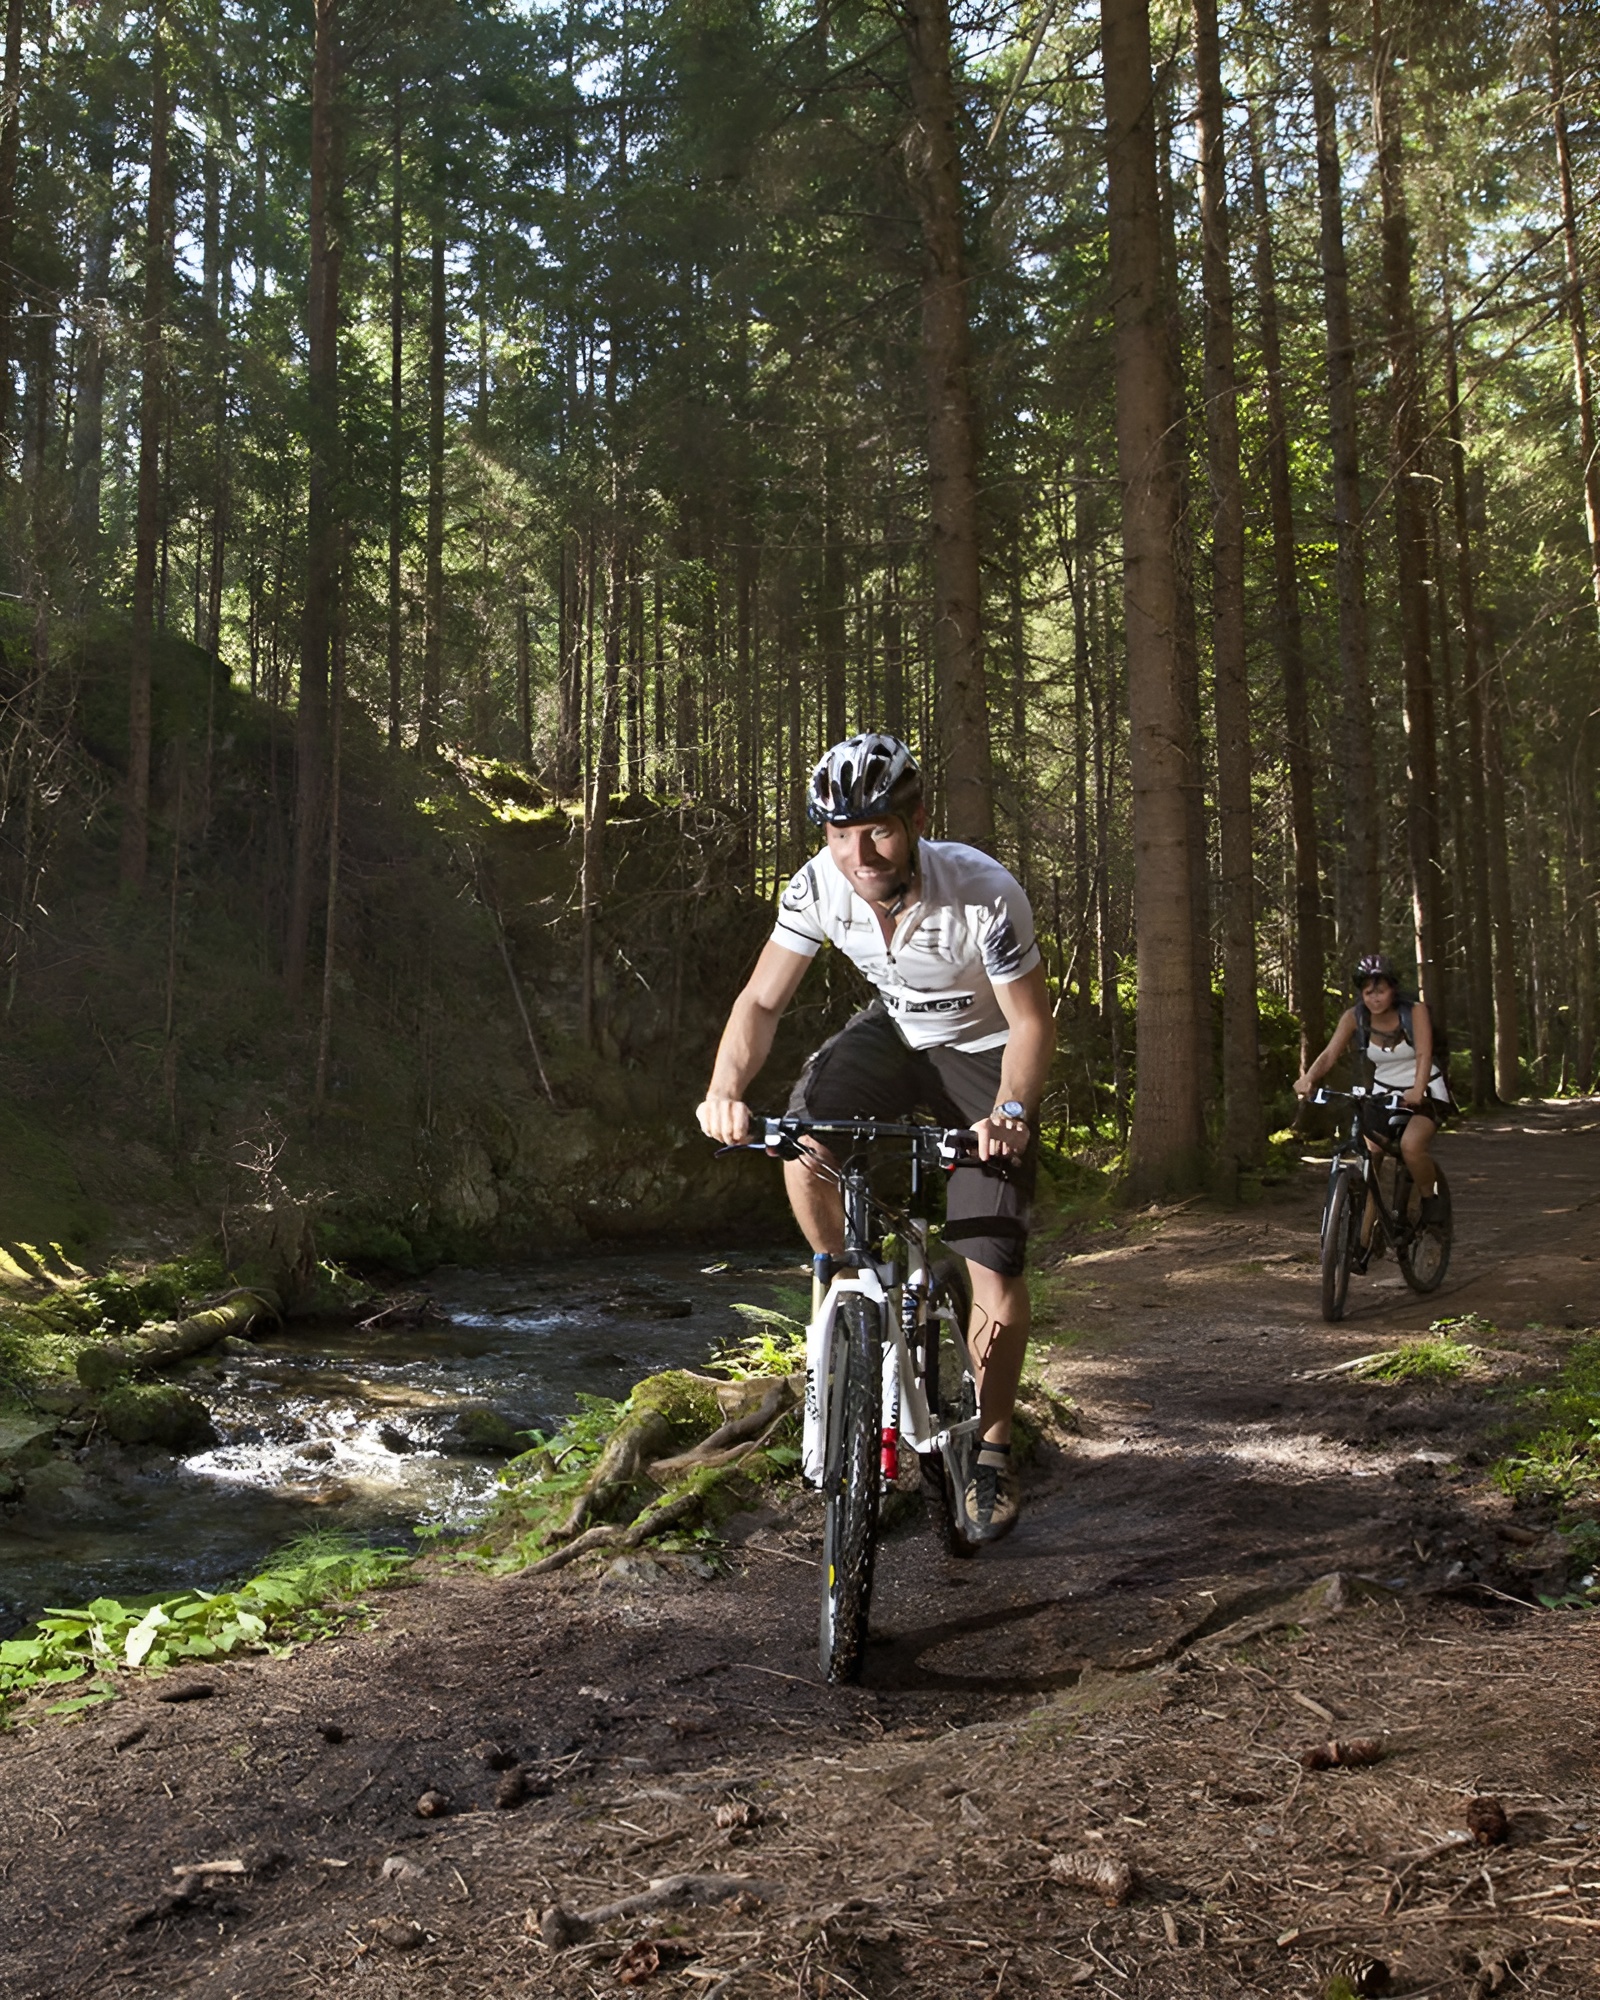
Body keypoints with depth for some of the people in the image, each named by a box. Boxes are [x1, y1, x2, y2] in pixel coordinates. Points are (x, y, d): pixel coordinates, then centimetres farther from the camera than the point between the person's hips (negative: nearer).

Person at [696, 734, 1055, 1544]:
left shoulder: (985, 894, -33)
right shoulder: (820, 885, -24)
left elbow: (1033, 1021, -24)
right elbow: (763, 999, -17)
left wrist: (1012, 1110, -42)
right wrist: (726, 1088, -35)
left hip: (985, 1055, -3)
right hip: (897, 1030, 3)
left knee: (994, 1266, -8)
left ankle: (993, 1449, 14)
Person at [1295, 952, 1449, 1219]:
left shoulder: (1415, 1011, -18)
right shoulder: (1354, 1017, -11)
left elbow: (1424, 1054, -30)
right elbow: (1330, 1053, -22)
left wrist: (1417, 1090, -50)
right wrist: (1308, 1079, -43)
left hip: (1424, 1093, -4)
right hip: (1384, 1094, 4)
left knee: (1411, 1145, -30)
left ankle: (1431, 1200, -3)